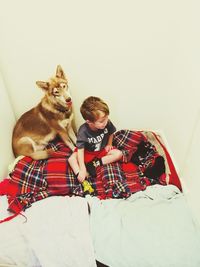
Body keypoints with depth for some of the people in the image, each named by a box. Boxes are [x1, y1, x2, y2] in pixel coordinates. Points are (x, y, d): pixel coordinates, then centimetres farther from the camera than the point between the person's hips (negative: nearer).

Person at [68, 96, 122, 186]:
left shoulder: (107, 123, -25)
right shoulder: (83, 131, -32)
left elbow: (111, 133, 0)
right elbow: (80, 150, -33)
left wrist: (109, 144, 0)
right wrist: (83, 170, -39)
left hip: (103, 150, 3)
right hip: (88, 152, -2)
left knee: (118, 154, -19)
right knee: (71, 159, -25)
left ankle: (95, 163, -20)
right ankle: (83, 180, -38)